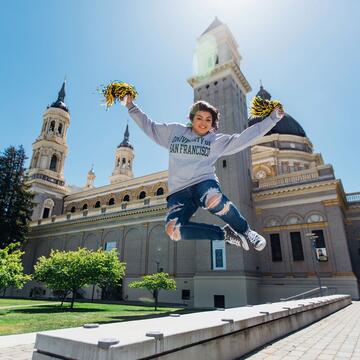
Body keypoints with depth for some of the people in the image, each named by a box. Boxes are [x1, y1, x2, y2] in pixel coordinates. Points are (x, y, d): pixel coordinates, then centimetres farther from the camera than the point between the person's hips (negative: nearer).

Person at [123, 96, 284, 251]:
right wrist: (131, 107, 22)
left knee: (214, 200, -41)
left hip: (204, 182, -1)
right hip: (178, 192, 2)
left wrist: (273, 117, 11)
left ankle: (245, 230, -14)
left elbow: (244, 137, 12)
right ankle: (224, 233, -15)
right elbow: (149, 126, 26)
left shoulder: (217, 140, 15)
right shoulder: (174, 131, 18)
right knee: (173, 230, -30)